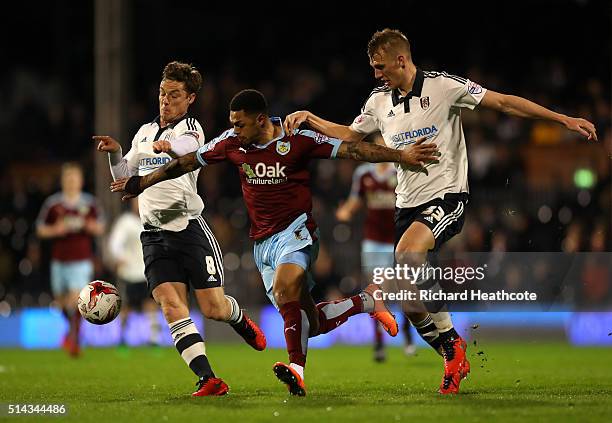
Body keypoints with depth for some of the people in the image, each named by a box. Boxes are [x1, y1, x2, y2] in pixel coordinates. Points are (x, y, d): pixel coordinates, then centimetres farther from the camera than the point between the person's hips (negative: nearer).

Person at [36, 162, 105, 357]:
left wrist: (91, 226, -13)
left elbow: (100, 228, 9)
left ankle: (74, 339, -8)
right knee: (61, 301, 12)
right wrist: (56, 230, -14)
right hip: (59, 260, 2)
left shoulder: (90, 203, 1)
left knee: (76, 300, -16)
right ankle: (72, 328, 41)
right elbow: (40, 229, 4)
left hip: (81, 262, -2)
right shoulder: (52, 203, 0)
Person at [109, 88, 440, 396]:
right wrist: (140, 183, 20)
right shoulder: (231, 144, 3)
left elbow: (350, 150, -13)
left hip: (295, 231, -5)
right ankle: (366, 301, 24)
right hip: (262, 242, 5)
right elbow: (187, 162, 14)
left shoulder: (296, 141, -10)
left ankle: (297, 371, -39)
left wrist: (401, 156, -21)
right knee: (309, 323, 1)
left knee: (284, 287, -35)